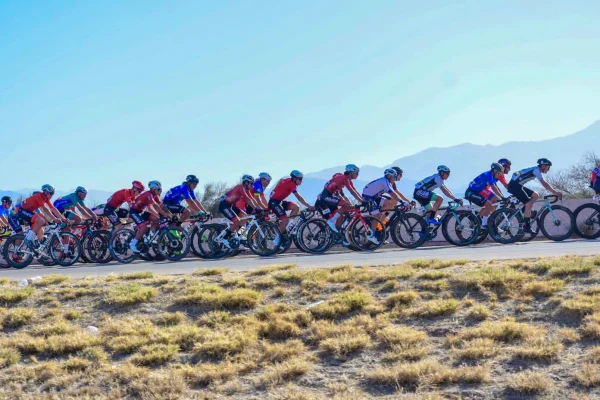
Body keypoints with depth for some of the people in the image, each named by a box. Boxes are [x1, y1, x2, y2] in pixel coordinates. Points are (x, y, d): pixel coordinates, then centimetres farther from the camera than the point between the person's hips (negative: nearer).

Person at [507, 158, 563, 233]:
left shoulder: (536, 171, 17)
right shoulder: (536, 170, -12)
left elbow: (544, 184, 19)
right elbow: (544, 184, -21)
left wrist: (555, 192, 11)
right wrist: (555, 192, -20)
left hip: (518, 185, 10)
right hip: (514, 185, -10)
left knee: (535, 196, 9)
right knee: (529, 203, -13)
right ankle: (527, 227, -13)